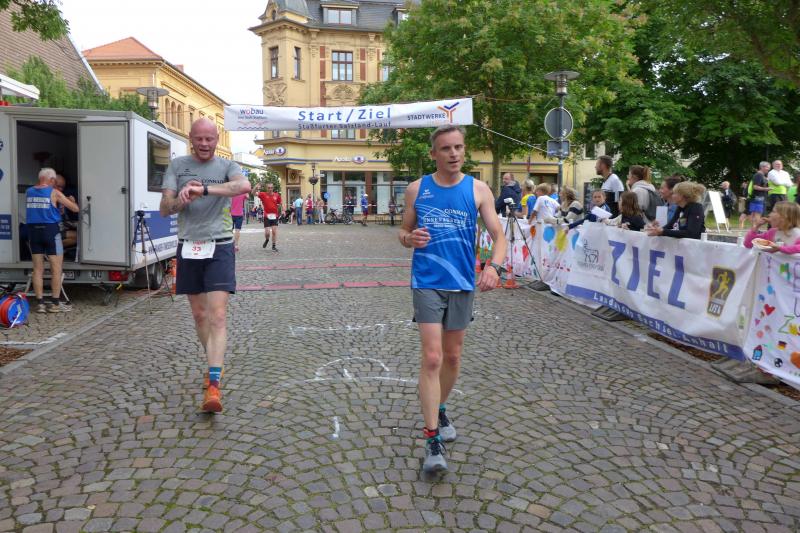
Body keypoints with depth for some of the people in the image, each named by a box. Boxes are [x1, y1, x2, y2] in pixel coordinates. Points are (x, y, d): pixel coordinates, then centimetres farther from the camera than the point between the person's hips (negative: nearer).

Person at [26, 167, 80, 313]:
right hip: (51, 230, -5)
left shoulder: (29, 192, 7)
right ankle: (55, 303, 3)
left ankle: (40, 303, 9)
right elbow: (75, 209, -2)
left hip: (33, 230, 5)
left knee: (38, 269, 8)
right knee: (56, 268, 2)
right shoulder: (54, 193, -6)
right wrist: (71, 200, 19)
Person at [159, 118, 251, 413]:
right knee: (199, 315, 13)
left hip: (219, 247, -3)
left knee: (217, 317, -12)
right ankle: (214, 363, 35)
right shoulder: (177, 166, 8)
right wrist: (181, 200, -20)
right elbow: (164, 208, 2)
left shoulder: (226, 166, 2)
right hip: (188, 247, 3)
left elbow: (244, 185, -22)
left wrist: (204, 189, -28)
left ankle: (213, 384, -16)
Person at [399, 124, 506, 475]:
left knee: (452, 357, 15)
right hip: (427, 283, -2)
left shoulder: (478, 190, -1)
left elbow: (499, 236, -6)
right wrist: (409, 238, -15)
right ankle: (433, 440, -3)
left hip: (462, 285, 2)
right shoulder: (417, 189, 1)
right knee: (432, 358, -10)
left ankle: (440, 409, 40)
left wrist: (493, 266, -27)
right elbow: (403, 233, 9)